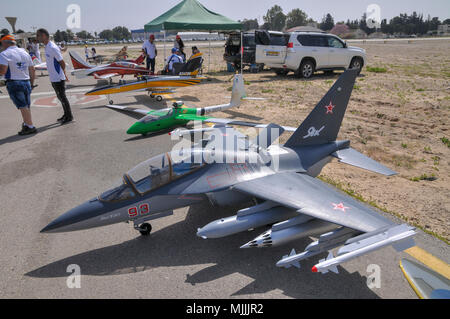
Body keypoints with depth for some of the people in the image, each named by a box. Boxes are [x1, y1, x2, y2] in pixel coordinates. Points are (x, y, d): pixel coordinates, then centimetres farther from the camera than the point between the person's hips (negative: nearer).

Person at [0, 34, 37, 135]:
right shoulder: (25, 52, 13)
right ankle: (26, 124, 24)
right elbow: (32, 70, 16)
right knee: (26, 106, 13)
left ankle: (30, 127, -4)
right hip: (26, 82, 6)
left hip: (14, 83, -6)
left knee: (22, 106, -5)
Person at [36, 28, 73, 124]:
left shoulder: (53, 48, -19)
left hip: (58, 78, -9)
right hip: (53, 78, 9)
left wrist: (64, 74, -3)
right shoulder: (47, 47, 11)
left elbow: (62, 63, -16)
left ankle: (69, 116, 8)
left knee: (62, 97, -2)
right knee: (60, 97, 16)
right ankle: (66, 115, 26)